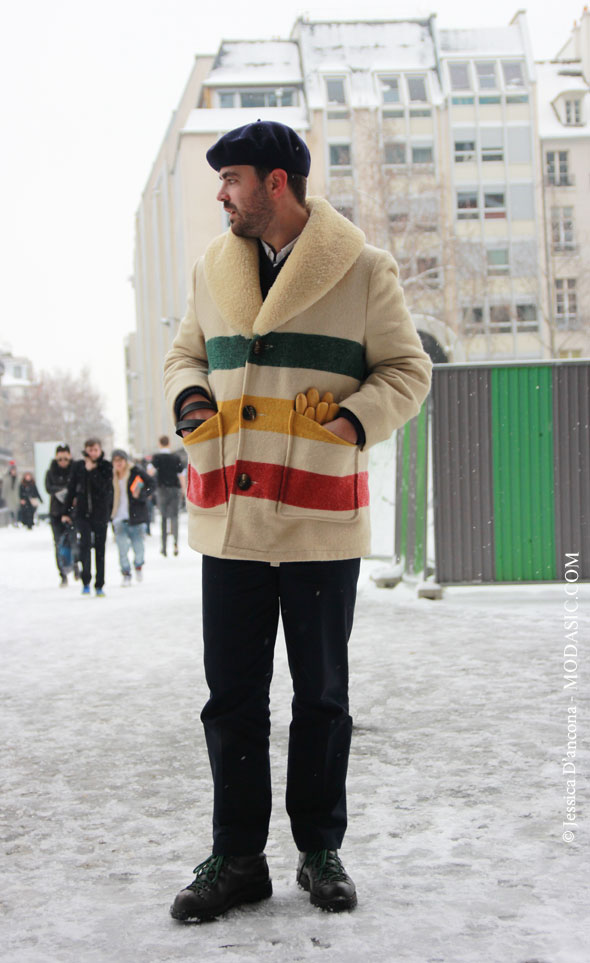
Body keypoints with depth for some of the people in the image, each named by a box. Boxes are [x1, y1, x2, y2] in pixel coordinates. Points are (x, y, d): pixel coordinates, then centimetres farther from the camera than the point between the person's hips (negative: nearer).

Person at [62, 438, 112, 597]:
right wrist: (66, 511, 8)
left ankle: (99, 585, 13)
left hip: (100, 512, 0)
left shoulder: (106, 466, -1)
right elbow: (72, 489, 9)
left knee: (100, 548, 4)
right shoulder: (79, 466, 4)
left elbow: (104, 487, -16)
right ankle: (86, 581, -10)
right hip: (82, 511, 0)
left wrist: (91, 470, -19)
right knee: (85, 542, -18)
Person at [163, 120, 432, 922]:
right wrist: (188, 397, 0)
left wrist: (356, 420, -15)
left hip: (322, 518, -3)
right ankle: (237, 858, 19)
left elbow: (406, 371, 3)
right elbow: (187, 354, 22)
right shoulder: (213, 269, 12)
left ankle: (320, 851, 23)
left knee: (322, 696, 8)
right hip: (229, 517, 4)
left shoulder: (362, 269, -1)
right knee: (232, 696, 6)